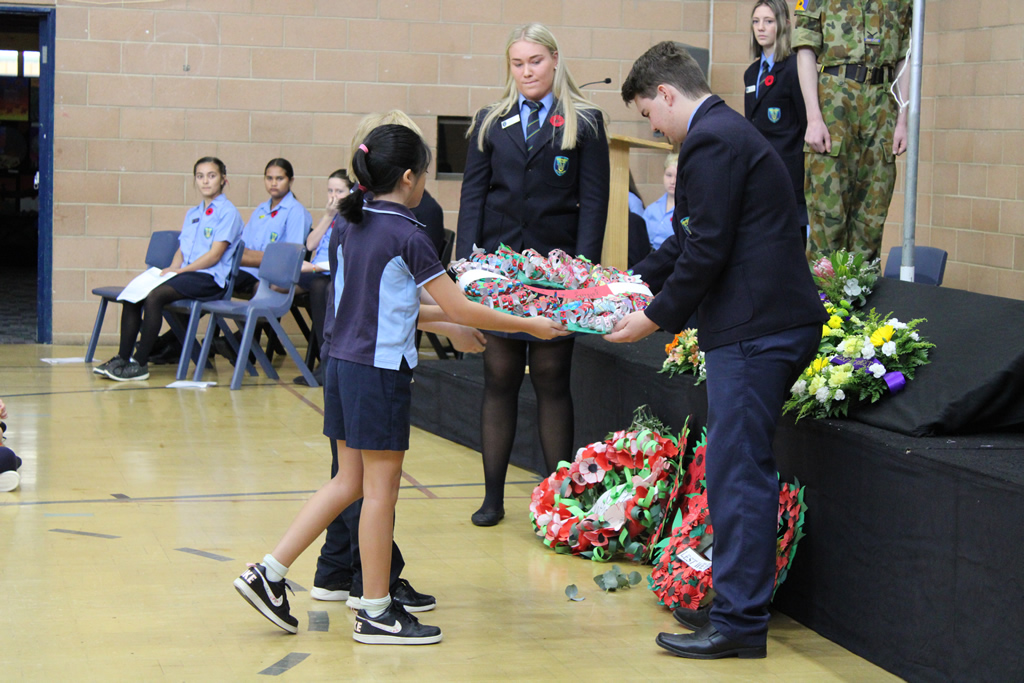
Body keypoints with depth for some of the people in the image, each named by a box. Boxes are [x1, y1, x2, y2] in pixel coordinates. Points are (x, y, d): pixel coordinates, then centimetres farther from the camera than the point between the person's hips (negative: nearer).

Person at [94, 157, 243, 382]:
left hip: (209, 279, -8)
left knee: (154, 296, -28)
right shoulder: (192, 213, 23)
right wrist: (171, 269, 0)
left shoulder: (227, 212, -3)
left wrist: (178, 271, -12)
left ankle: (140, 363, -24)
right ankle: (123, 357, -10)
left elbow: (214, 255, -11)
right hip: (185, 274, 8)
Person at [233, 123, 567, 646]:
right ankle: (375, 612, 9)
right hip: (380, 371, -8)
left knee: (350, 482, 16)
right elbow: (461, 309, -13)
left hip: (342, 364, 8)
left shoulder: (346, 225, 8)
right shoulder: (407, 236, -14)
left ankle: (267, 573, 14)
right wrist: (531, 326, -4)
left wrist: (446, 320, 24)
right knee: (381, 488, 1)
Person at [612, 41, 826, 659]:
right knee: (744, 470, 15)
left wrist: (657, 318, -7)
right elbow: (690, 240, 28)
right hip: (770, 324, 11)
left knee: (738, 474, -6)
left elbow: (707, 249, -18)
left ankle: (740, 622, -2)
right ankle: (742, 602, 23)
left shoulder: (711, 140, -13)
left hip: (754, 330, -11)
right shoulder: (730, 131, 20)